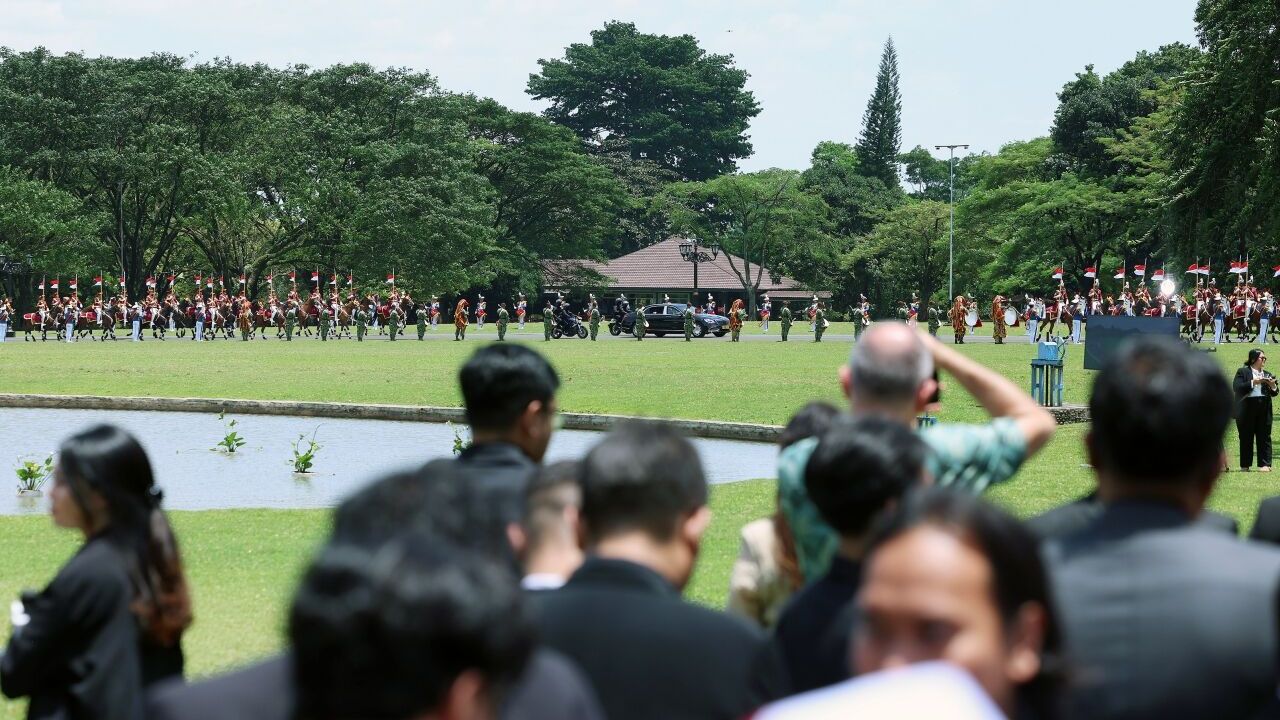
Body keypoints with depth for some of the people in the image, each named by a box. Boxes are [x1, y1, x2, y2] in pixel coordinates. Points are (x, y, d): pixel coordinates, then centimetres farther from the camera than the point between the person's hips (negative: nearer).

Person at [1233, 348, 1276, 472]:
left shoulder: (1267, 375, 16)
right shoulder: (1242, 372, 3)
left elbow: (1273, 393, 17)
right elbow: (1236, 387, -10)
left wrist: (1272, 386, -5)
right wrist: (1253, 382, -15)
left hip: (1264, 410, 3)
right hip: (1247, 410, -3)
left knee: (1264, 437, 0)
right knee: (1246, 438, 1)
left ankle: (1265, 464, 3)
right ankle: (1245, 465, 7)